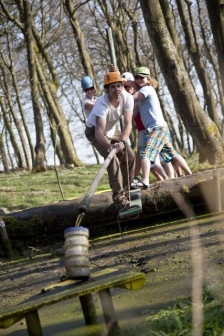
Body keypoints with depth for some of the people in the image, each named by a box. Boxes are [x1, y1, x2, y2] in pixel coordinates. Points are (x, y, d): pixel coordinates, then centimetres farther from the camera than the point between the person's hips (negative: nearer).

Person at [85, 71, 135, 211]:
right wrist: (109, 145, -66)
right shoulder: (102, 104, -38)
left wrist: (122, 142, -47)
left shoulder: (128, 98, -25)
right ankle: (119, 197, -23)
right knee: (112, 157, -24)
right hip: (94, 131, -5)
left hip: (113, 130, 6)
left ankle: (126, 190, 17)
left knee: (130, 156, -2)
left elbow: (128, 124, -29)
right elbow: (99, 132, -46)